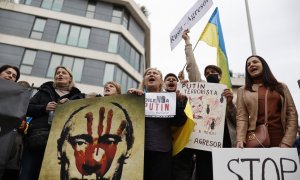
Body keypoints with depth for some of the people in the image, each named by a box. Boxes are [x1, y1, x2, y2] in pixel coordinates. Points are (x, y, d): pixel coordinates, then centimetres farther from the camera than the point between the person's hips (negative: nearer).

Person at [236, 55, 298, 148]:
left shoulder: (281, 87, 11)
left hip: (281, 140, 1)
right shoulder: (242, 90, 8)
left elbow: (292, 114, 4)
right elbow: (241, 117, -1)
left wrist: (286, 142, -8)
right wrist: (240, 140, -17)